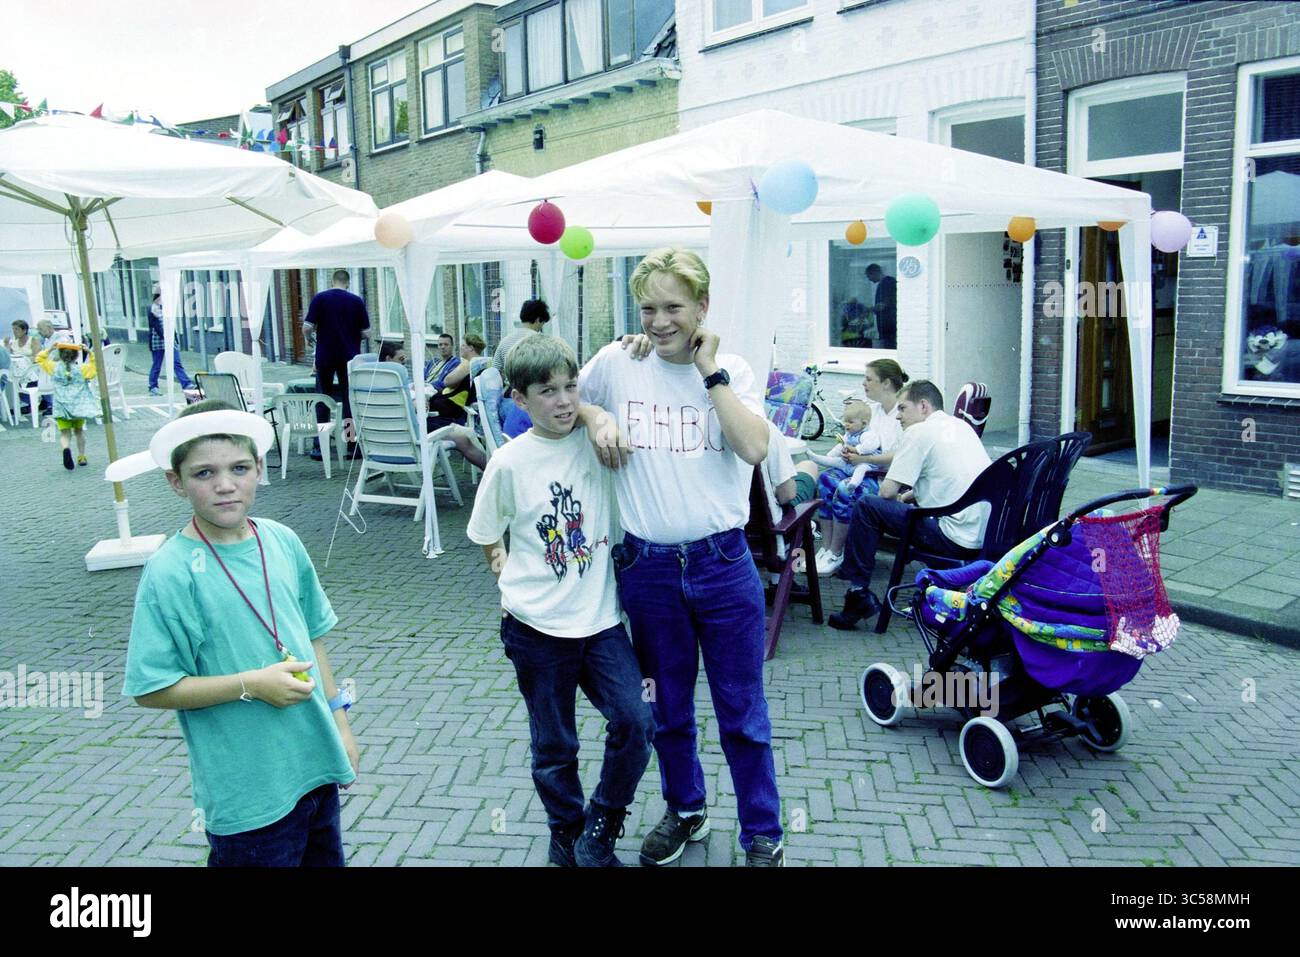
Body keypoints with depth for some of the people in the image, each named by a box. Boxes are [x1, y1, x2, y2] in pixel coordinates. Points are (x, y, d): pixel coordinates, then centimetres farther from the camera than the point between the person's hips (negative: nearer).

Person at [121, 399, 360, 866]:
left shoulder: (283, 541, -1)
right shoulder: (170, 573, -16)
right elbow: (151, 690, -14)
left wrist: (339, 721, 10)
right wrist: (250, 685, -21)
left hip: (318, 765, 6)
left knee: (325, 856, 21)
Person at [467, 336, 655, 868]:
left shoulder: (598, 440, -4)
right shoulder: (509, 463, -7)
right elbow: (488, 537, 7)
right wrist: (509, 575, 0)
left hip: (601, 618, 1)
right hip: (537, 626, -1)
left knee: (635, 721, -9)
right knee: (554, 746, 12)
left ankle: (599, 827, 16)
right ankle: (566, 835, 37)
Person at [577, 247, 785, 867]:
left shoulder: (732, 372, -3)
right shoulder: (617, 363, -2)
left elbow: (755, 448, -18)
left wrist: (709, 370, -15)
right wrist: (594, 415, -7)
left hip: (722, 563, -1)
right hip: (647, 566, 2)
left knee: (742, 712, 10)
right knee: (667, 708, 19)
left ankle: (763, 836, 29)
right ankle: (685, 810, 44)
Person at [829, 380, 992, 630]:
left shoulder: (919, 432, -7)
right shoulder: (961, 426, 16)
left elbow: (887, 491, -8)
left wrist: (901, 496, 13)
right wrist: (912, 494, 21)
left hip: (958, 539, -9)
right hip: (988, 534, 9)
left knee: (866, 506, -2)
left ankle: (858, 593, 4)